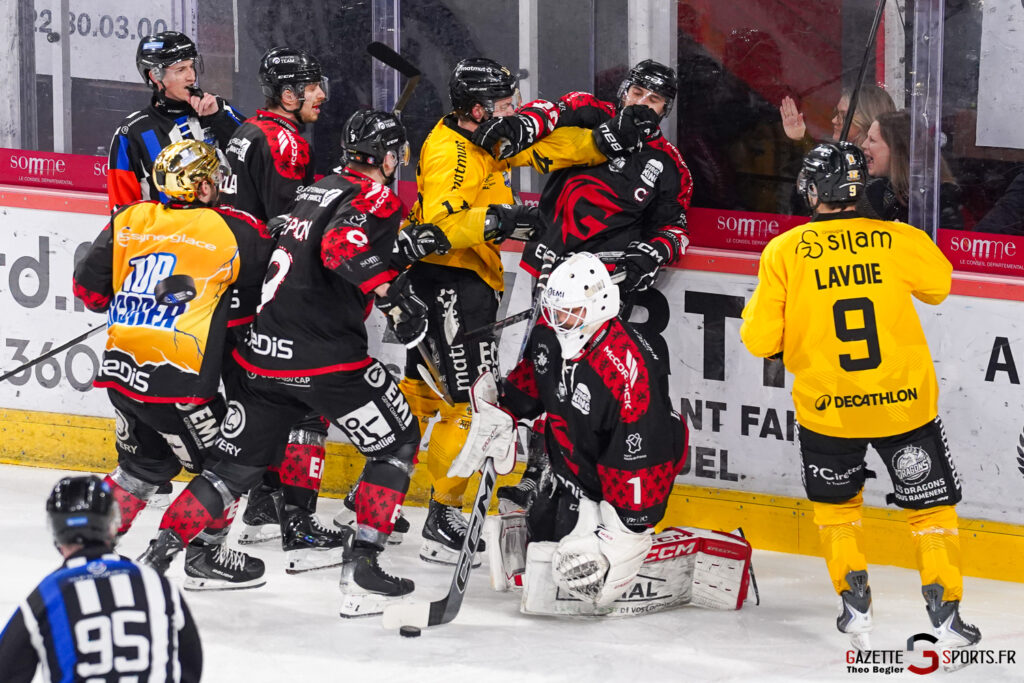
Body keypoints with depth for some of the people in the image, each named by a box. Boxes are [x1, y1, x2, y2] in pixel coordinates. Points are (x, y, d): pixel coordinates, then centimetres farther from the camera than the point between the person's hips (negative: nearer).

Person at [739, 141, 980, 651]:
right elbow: (938, 284, 15)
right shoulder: (898, 240, -6)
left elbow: (760, 340, -6)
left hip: (827, 411, 0)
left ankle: (856, 608, 17)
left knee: (836, 504, 24)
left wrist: (758, 313, 16)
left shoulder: (784, 252, -9)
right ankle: (945, 614, 7)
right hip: (904, 403, 0)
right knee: (931, 505, 14)